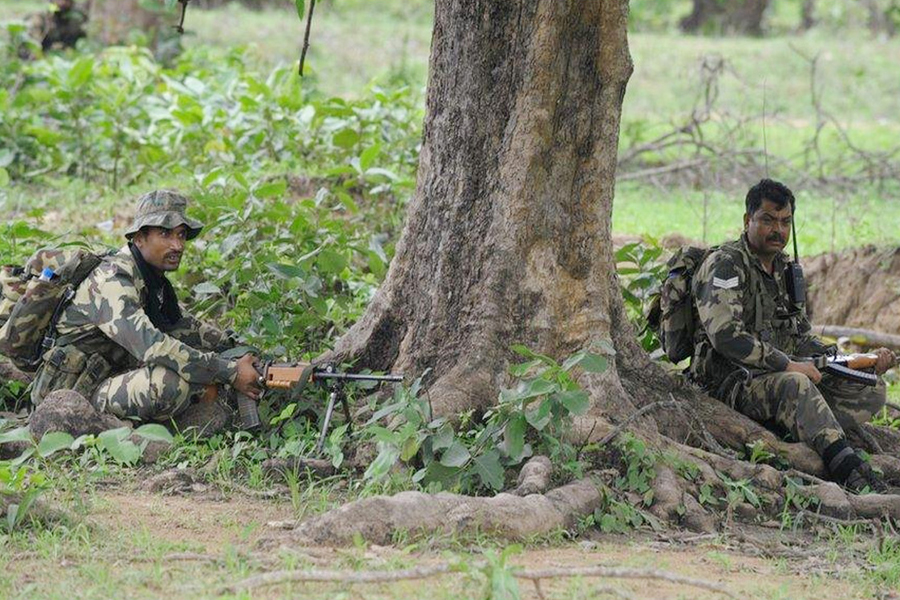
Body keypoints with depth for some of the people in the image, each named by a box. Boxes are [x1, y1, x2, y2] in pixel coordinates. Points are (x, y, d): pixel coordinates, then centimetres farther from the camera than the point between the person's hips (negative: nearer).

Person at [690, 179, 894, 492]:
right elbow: (726, 335, -23)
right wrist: (788, 365, -22)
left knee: (871, 388, -5)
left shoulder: (784, 269, 17)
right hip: (732, 381, -9)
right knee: (794, 385, -38)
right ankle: (851, 473, -43)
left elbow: (802, 339, 20)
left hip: (777, 375, 9)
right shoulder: (725, 265, -10)